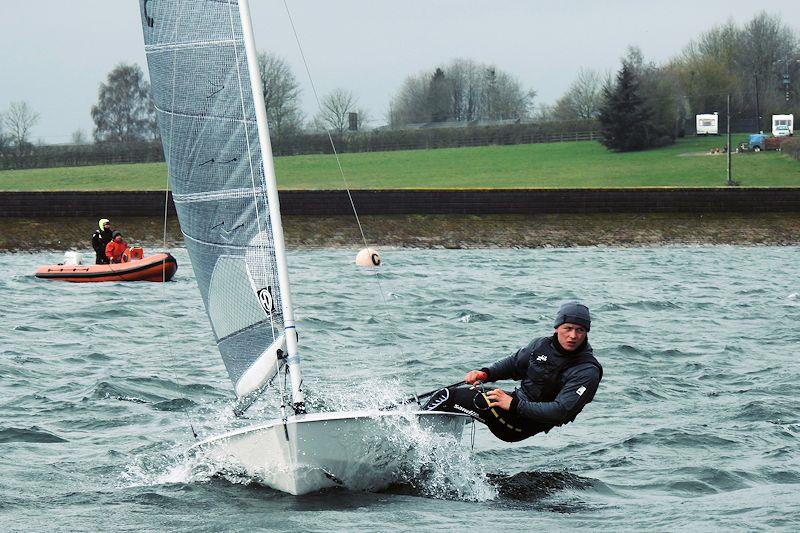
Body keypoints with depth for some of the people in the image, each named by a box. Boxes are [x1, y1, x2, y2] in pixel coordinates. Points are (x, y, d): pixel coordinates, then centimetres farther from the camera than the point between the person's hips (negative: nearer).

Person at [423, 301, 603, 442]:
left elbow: (561, 411, -27)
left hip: (521, 426, -7)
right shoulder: (541, 345, 1)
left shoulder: (588, 371, -20)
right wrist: (485, 374, 0)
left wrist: (514, 405, -28)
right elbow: (514, 363, 18)